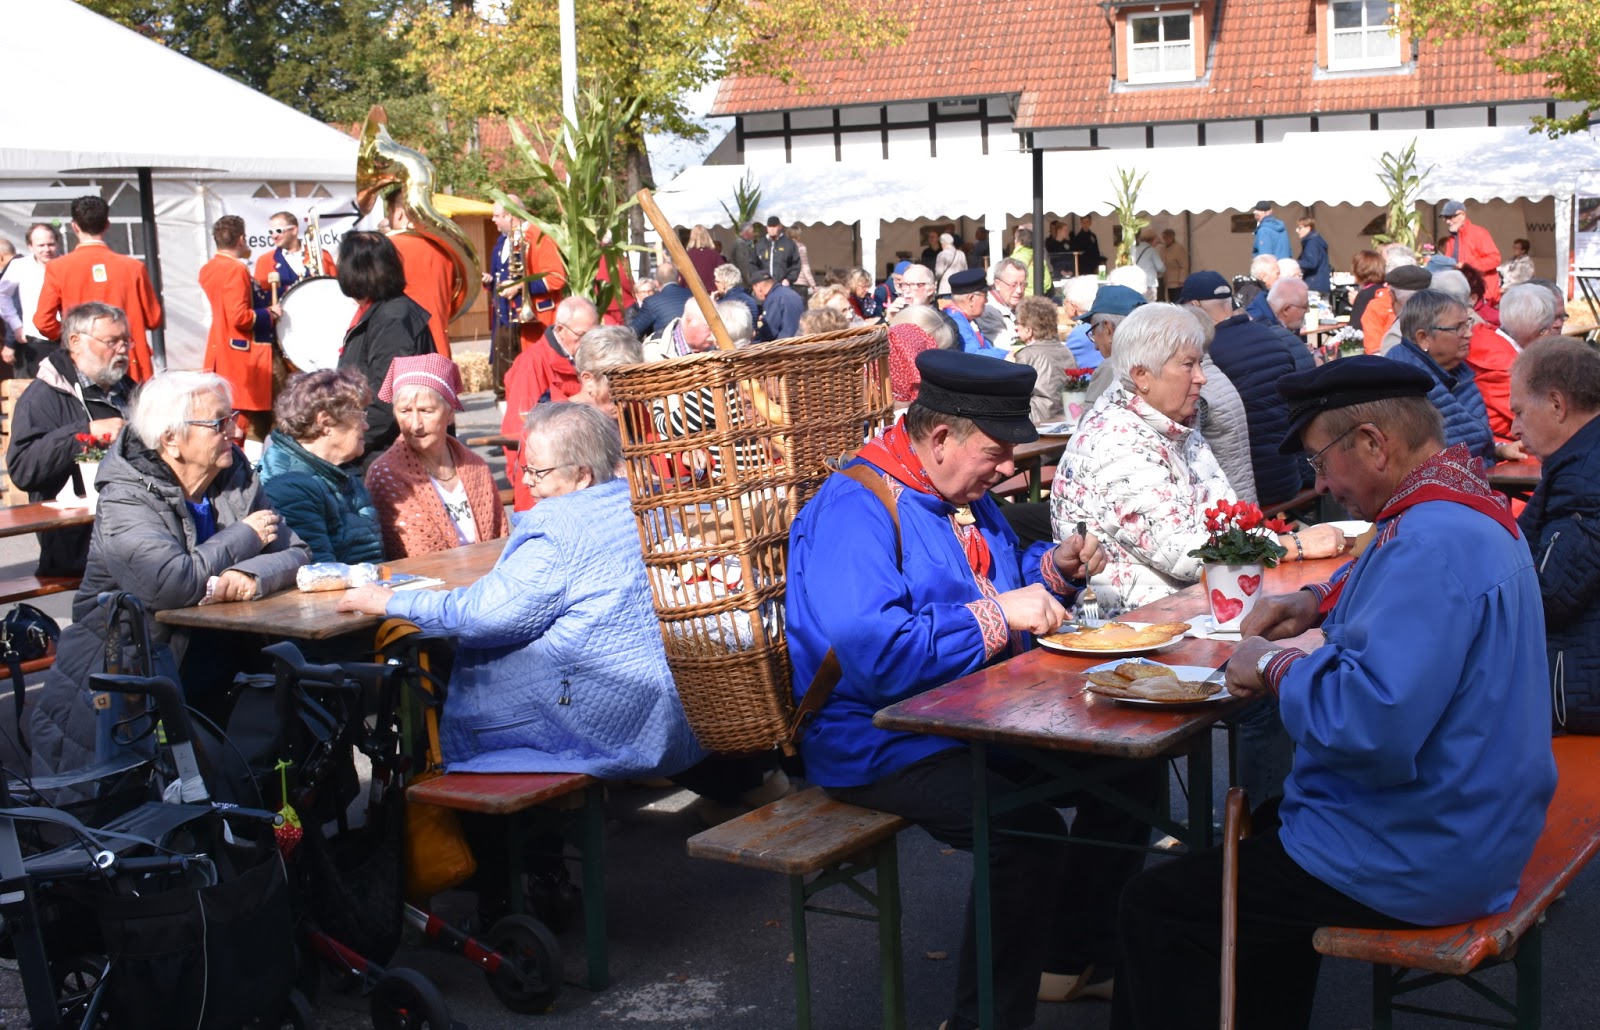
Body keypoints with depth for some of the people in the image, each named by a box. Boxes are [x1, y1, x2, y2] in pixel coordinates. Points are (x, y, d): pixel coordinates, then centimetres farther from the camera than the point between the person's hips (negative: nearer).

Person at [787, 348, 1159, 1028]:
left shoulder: (964, 496, 11)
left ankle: (1074, 957, 22)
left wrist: (1051, 570, 7)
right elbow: (868, 652, -34)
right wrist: (996, 614, -27)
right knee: (1027, 830, -31)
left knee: (1133, 769, 6)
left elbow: (997, 580, 30)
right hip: (883, 745, -10)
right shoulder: (853, 512, -20)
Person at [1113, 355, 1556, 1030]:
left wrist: (1277, 668, -19)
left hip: (1416, 862, -11)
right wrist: (1321, 602, 13)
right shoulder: (1468, 509, 7)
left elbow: (1371, 726, -36)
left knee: (1155, 908, -4)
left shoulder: (1433, 541, -27)